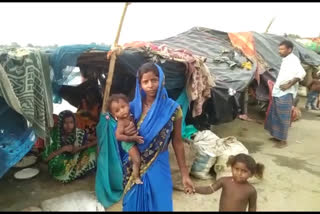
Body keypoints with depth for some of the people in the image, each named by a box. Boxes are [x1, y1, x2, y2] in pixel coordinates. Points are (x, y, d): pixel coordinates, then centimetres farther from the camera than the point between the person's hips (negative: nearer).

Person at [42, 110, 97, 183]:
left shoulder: (80, 133, -11)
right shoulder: (54, 135, -18)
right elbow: (46, 158, -21)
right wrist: (63, 149, -27)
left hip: (76, 163, 1)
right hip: (59, 168, -1)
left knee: (92, 150, -17)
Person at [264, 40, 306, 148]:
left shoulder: (293, 59, -13)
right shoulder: (285, 60, 16)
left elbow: (301, 73, -26)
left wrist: (289, 85, -23)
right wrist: (275, 88, 14)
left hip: (285, 94, -10)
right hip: (277, 93, 10)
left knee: (283, 118, -2)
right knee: (274, 116, 16)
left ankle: (283, 140, 8)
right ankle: (277, 136, 29)